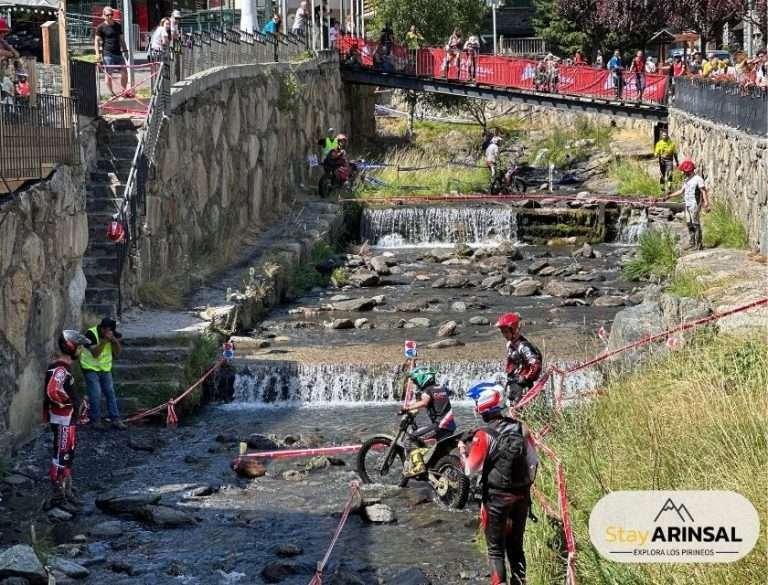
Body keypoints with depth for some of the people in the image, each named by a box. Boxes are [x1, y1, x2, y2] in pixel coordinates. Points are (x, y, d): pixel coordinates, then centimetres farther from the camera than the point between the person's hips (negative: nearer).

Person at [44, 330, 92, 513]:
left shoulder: (64, 366, 11)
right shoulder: (60, 369, -21)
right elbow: (53, 392, -36)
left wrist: (78, 401, 11)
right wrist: (71, 403, -23)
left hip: (68, 420, 11)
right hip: (62, 421, -11)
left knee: (67, 457, 18)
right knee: (61, 458, -3)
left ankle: (66, 493, 29)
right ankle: (57, 498, 3)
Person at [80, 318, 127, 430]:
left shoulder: (112, 334, -4)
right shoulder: (91, 333, -21)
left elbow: (117, 353, -5)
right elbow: (95, 353, -28)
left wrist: (115, 341, -23)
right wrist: (105, 340, -36)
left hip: (105, 368, 5)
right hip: (91, 368, -5)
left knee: (110, 393, 5)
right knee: (95, 395, -8)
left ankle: (115, 419, 10)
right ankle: (96, 420, 4)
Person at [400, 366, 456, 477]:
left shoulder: (427, 390, -4)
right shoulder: (443, 389, 19)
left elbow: (424, 402, -25)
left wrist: (407, 408, -26)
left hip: (438, 425, -8)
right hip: (450, 426, 9)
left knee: (411, 440, -12)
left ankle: (417, 467, -28)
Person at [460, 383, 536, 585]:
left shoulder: (484, 435, -16)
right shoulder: (520, 427, -1)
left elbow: (471, 470, -11)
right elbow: (533, 461, 5)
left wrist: (463, 450, 4)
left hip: (496, 497, -5)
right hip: (522, 495, 5)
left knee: (496, 549, 6)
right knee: (516, 546, 18)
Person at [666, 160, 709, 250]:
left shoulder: (698, 179, -11)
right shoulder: (687, 180, 16)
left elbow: (704, 192, -17)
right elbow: (681, 191, 25)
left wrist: (706, 204, -26)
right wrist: (669, 196, 25)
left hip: (695, 206, -9)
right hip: (687, 205, 9)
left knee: (696, 225, -7)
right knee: (690, 225, 10)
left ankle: (699, 244, -4)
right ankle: (691, 244, 16)